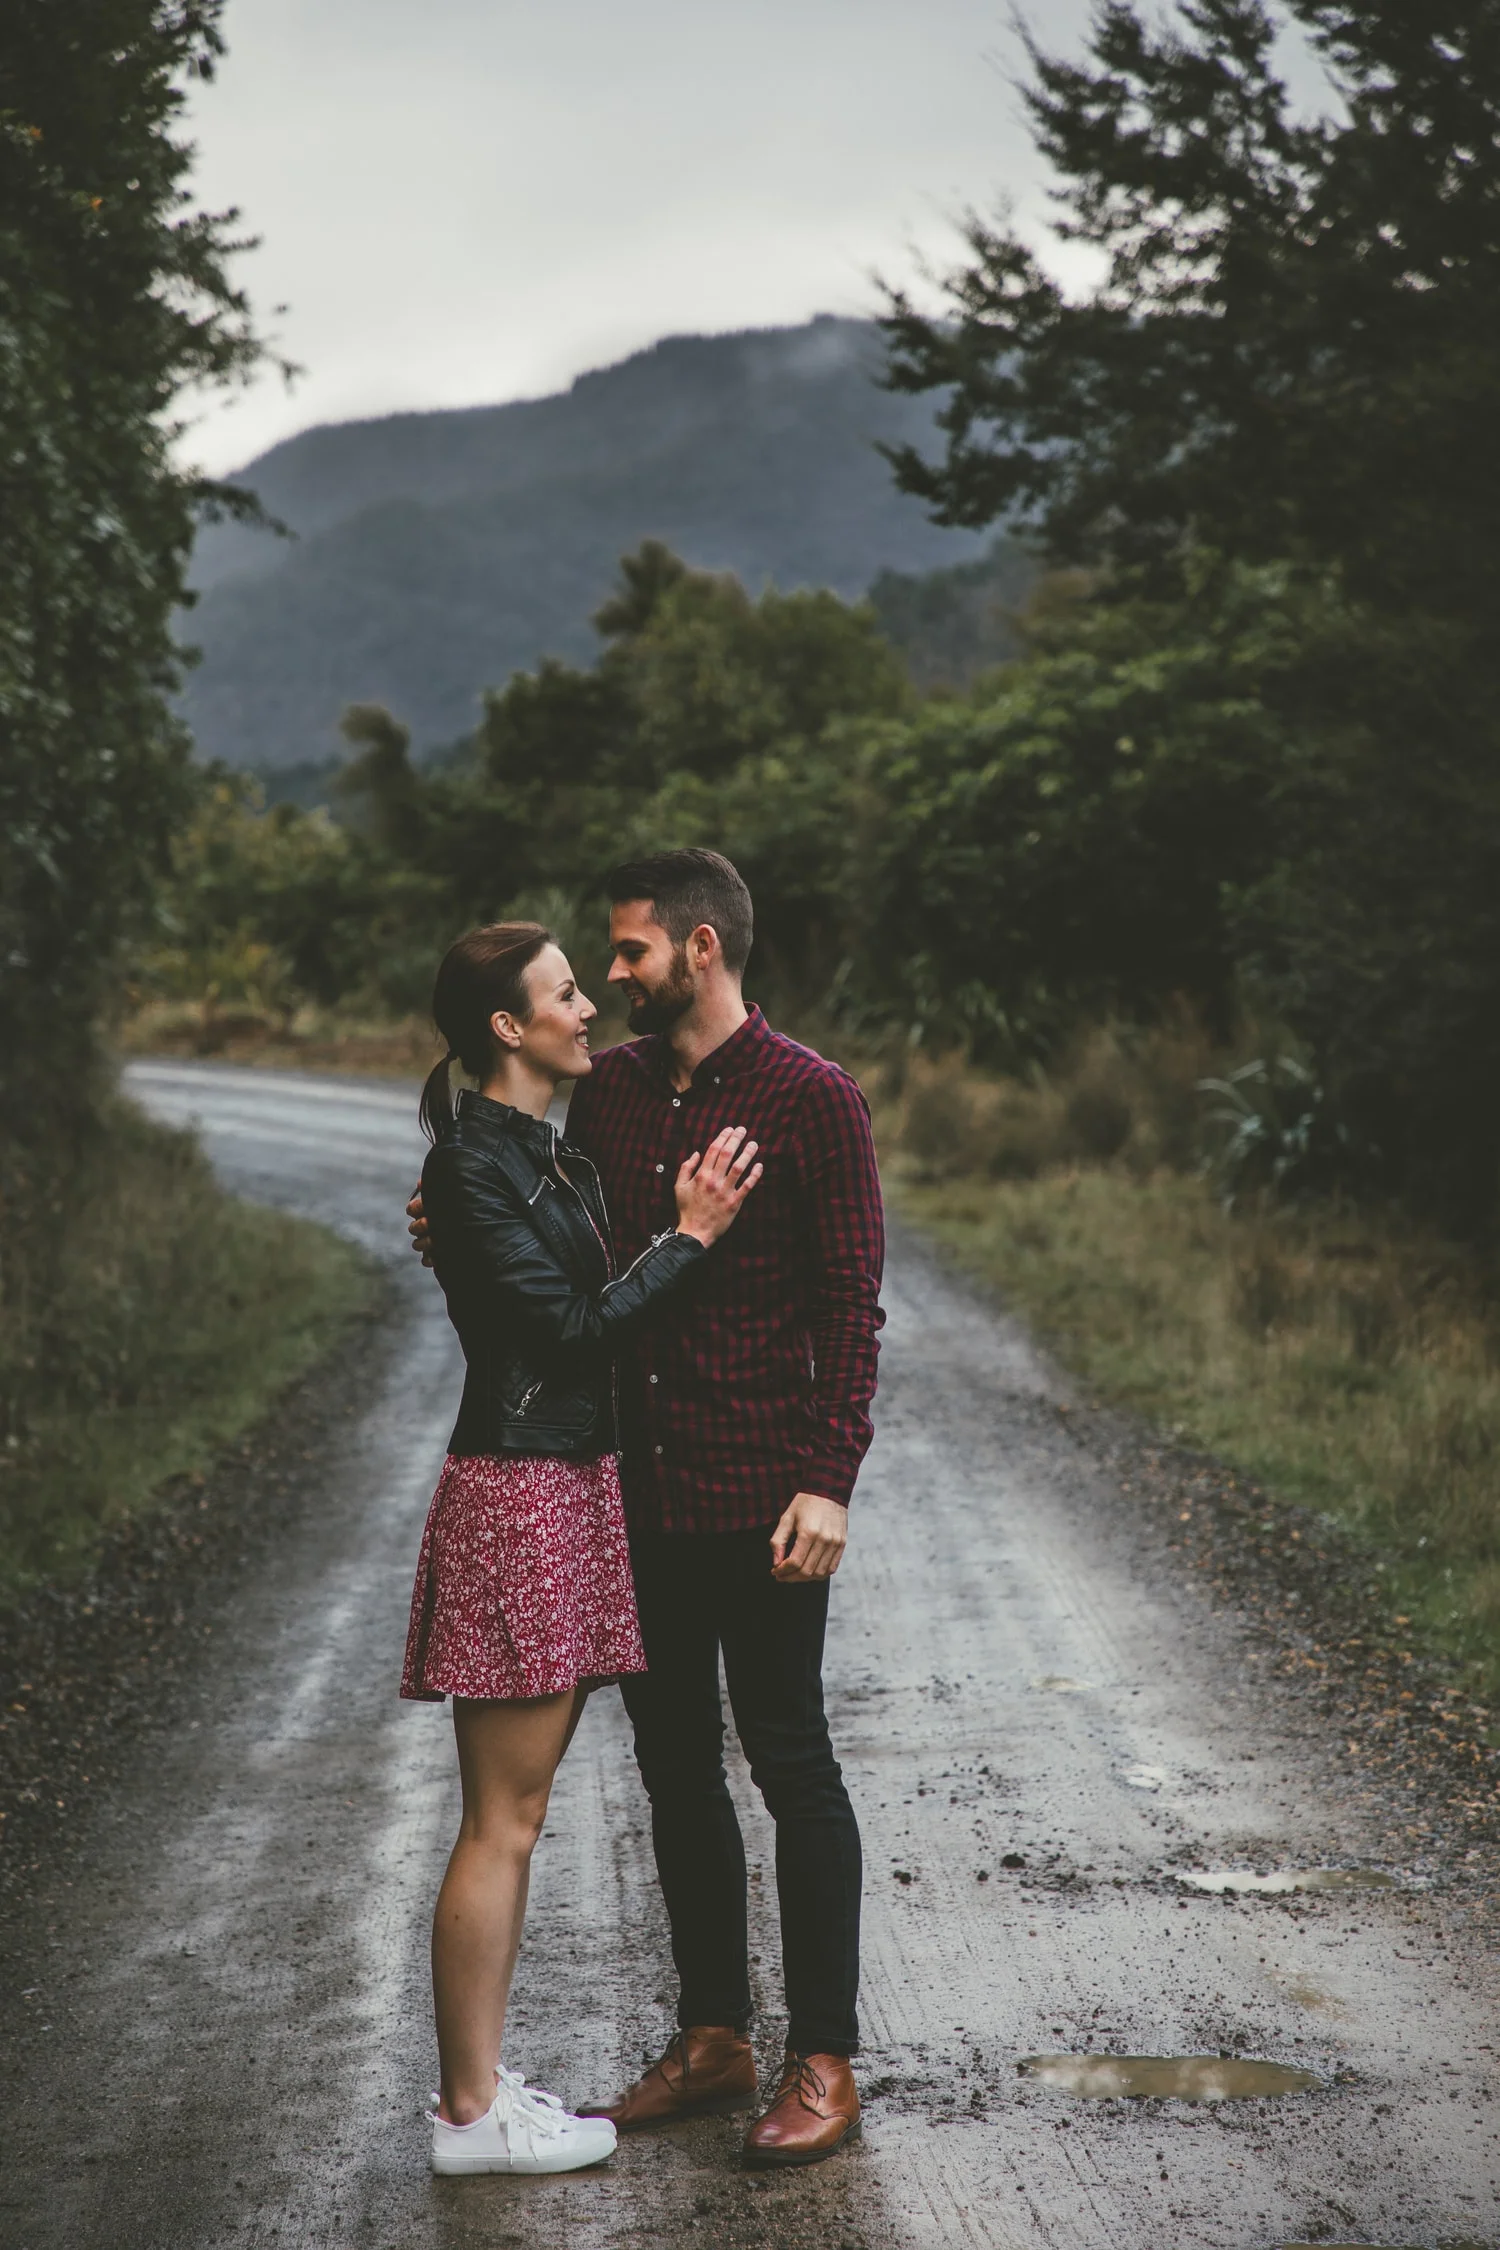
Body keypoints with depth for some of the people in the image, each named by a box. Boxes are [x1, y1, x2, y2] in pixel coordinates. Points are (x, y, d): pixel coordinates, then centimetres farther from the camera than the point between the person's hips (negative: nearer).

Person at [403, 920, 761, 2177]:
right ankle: (470, 2112, 5)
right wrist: (691, 1235, -11)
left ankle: (481, 2085, 20)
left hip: (577, 1488, 10)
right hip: (516, 1493, -10)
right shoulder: (472, 1163, -13)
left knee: (514, 1816, 13)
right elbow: (568, 1326, -16)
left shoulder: (559, 1161, 16)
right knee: (503, 1821, -4)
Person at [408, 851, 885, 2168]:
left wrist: (827, 1480, -16)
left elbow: (851, 1305, -9)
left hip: (756, 1498, -6)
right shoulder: (610, 1091, 10)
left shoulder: (812, 1101, -8)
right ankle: (713, 2038, 26)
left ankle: (825, 2064, 11)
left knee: (790, 1765, 1)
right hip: (637, 1489, 6)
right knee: (676, 1766, 13)